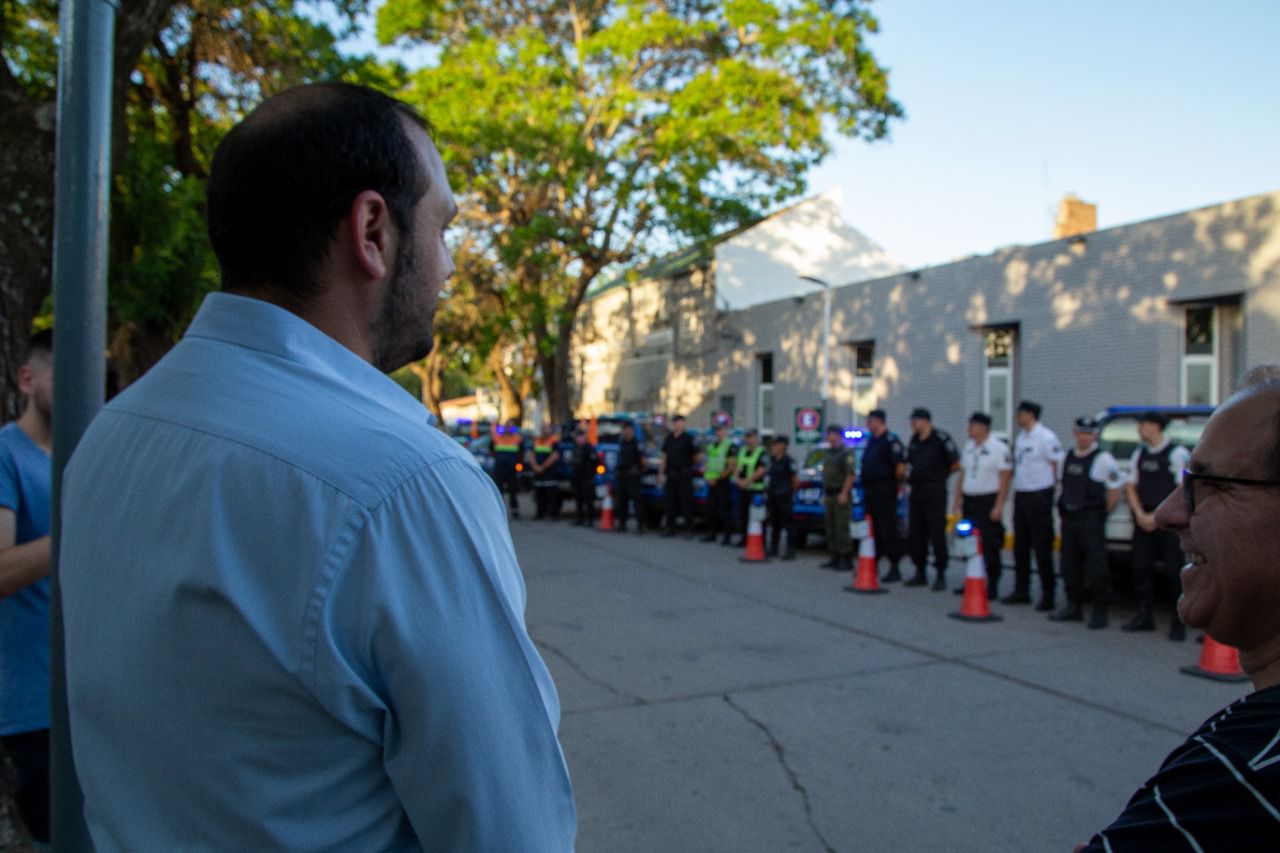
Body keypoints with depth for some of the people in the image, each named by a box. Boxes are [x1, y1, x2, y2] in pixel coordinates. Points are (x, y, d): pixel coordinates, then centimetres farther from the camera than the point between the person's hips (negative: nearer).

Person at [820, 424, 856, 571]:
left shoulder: (847, 453, -8)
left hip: (841, 496, -9)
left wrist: (844, 494, -21)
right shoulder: (828, 453, 19)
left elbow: (850, 474, -16)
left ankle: (847, 560, -8)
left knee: (842, 527, -11)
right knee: (831, 528, 10)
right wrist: (824, 494, 19)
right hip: (829, 496, 9)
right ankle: (835, 558, 16)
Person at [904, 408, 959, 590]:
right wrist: (909, 477, 10)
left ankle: (941, 575, 1)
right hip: (916, 491, 7)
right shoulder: (914, 440, 12)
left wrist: (940, 475, 3)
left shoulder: (940, 438, -10)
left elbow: (956, 463, -7)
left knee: (937, 533, -6)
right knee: (916, 533, 9)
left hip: (935, 491, -7)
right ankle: (920, 573, 19)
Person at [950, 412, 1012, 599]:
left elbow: (1005, 479, -13)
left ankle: (992, 586, 5)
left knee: (990, 546, -4)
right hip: (969, 500, 7)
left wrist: (998, 506, -17)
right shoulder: (968, 446, 12)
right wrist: (957, 498, 15)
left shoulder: (999, 448, -11)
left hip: (988, 501, -7)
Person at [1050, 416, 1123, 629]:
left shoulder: (1103, 459, -6)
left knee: (1096, 566, -5)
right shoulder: (1068, 457, 12)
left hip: (1091, 519, -6)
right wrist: (1064, 510, 13)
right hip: (1068, 517, 6)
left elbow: (1115, 492, -6)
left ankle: (1100, 611, 4)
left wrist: (1101, 515, -3)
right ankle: (1073, 607, 22)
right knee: (1070, 564, 11)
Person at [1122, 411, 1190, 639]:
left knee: (1173, 571, -4)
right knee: (1141, 568, 5)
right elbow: (1131, 486, 13)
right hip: (1143, 519, 6)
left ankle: (1179, 622, 3)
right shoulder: (1139, 454, 13)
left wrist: (1157, 516, -11)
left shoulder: (1178, 454, -5)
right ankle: (1144, 616, 14)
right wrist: (1140, 515, -2)